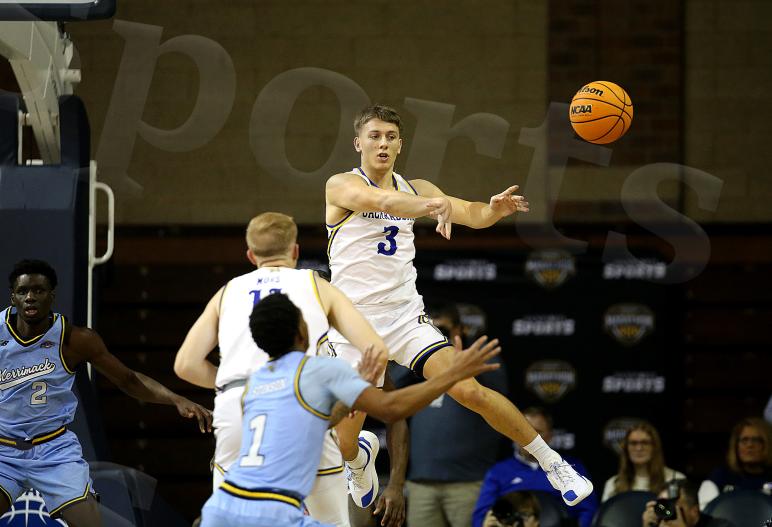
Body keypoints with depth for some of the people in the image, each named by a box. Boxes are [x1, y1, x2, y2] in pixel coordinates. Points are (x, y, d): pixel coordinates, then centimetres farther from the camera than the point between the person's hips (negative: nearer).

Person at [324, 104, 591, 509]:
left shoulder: (415, 189, 8)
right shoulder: (341, 187, -9)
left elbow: (472, 214, -2)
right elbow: (380, 200, -31)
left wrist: (494, 209, -27)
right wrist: (430, 204, -50)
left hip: (406, 316, 3)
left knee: (468, 390, -16)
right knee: (344, 445, 0)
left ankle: (551, 462, -4)